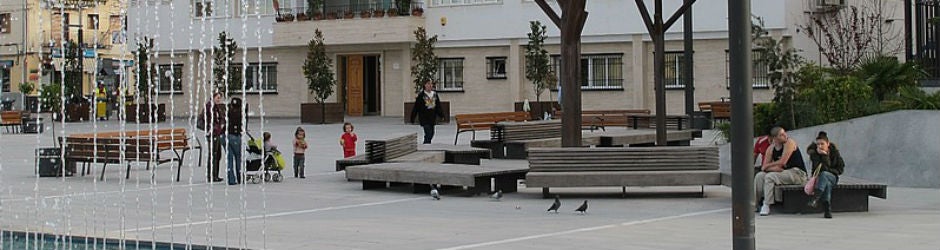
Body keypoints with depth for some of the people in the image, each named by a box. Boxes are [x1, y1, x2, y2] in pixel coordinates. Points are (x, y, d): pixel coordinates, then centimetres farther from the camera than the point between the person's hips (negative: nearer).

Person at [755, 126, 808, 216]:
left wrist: (768, 166, -5)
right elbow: (764, 167, 0)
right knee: (759, 176, -8)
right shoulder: (771, 149, 6)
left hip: (797, 173, -7)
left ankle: (767, 206, -26)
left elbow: (782, 162, -18)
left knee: (769, 177, -26)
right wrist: (775, 168, -20)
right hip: (782, 172, 7)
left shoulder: (789, 142, -11)